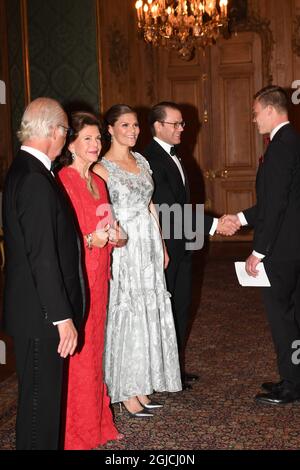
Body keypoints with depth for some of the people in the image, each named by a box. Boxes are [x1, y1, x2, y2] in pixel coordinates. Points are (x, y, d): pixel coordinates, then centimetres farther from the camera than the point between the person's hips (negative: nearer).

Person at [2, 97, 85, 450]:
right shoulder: (36, 181, -22)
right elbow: (43, 258, -24)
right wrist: (62, 317, -20)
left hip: (32, 308, 10)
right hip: (41, 313, -10)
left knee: (41, 394, 21)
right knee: (41, 397, 3)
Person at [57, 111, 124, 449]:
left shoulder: (98, 182, 14)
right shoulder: (63, 181, -12)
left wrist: (112, 236, 3)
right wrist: (90, 241, -26)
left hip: (98, 277, 8)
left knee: (95, 348, 15)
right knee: (77, 353, -2)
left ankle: (97, 424, 27)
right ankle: (76, 434, 12)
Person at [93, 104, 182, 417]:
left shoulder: (141, 161, 12)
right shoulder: (102, 168, -9)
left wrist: (161, 245, 15)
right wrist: (115, 237, -18)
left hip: (148, 245, 7)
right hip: (122, 248, -7)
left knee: (149, 313, 10)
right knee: (126, 314, -1)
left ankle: (142, 386, 23)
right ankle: (126, 393, 11)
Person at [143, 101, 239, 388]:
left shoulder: (172, 155, 13)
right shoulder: (151, 159, -19)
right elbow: (169, 209, -26)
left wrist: (217, 221, 10)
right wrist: (213, 224, -26)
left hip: (180, 247, 9)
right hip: (165, 249, -9)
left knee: (181, 309, 15)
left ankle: (177, 368, 27)